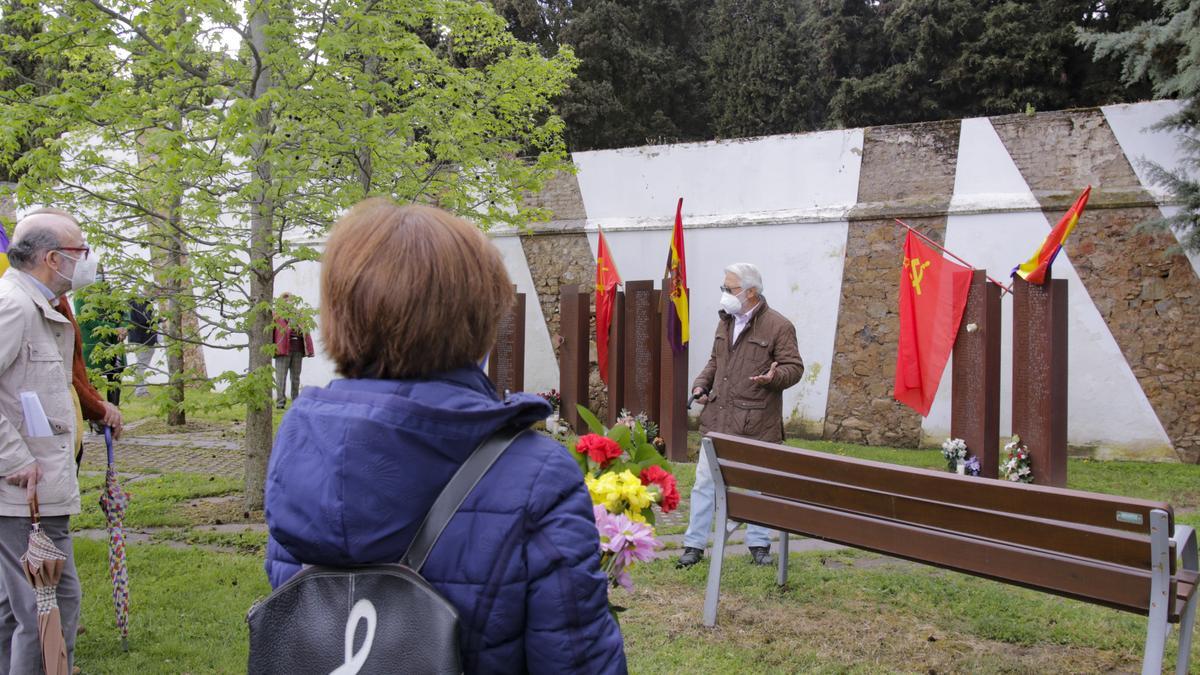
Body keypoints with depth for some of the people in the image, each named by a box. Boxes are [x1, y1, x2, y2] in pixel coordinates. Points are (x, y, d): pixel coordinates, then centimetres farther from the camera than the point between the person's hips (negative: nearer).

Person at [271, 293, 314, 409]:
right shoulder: (277, 316, 4)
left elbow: (306, 333, 13)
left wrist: (308, 349, 5)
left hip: (298, 350, 4)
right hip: (283, 350, -4)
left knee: (296, 377, 9)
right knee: (281, 377, -4)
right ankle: (280, 401, -1)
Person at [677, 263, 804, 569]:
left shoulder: (778, 326, -9)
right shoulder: (726, 321, 13)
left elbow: (794, 367, -9)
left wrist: (775, 377, -28)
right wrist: (702, 383, 9)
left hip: (756, 423, -5)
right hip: (718, 418, 6)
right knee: (705, 482, 6)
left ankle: (759, 545, 23)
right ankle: (694, 544, 15)